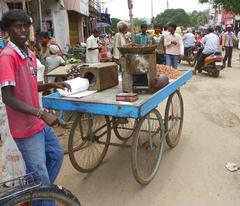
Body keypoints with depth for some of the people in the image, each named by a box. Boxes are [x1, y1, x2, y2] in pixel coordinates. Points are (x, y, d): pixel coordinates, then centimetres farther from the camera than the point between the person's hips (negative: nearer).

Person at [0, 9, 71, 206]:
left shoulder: (30, 54, 8)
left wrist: (52, 85, 4)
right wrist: (42, 113, -27)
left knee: (57, 154, 24)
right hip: (26, 127, -9)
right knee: (39, 174, 2)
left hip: (39, 123, 9)